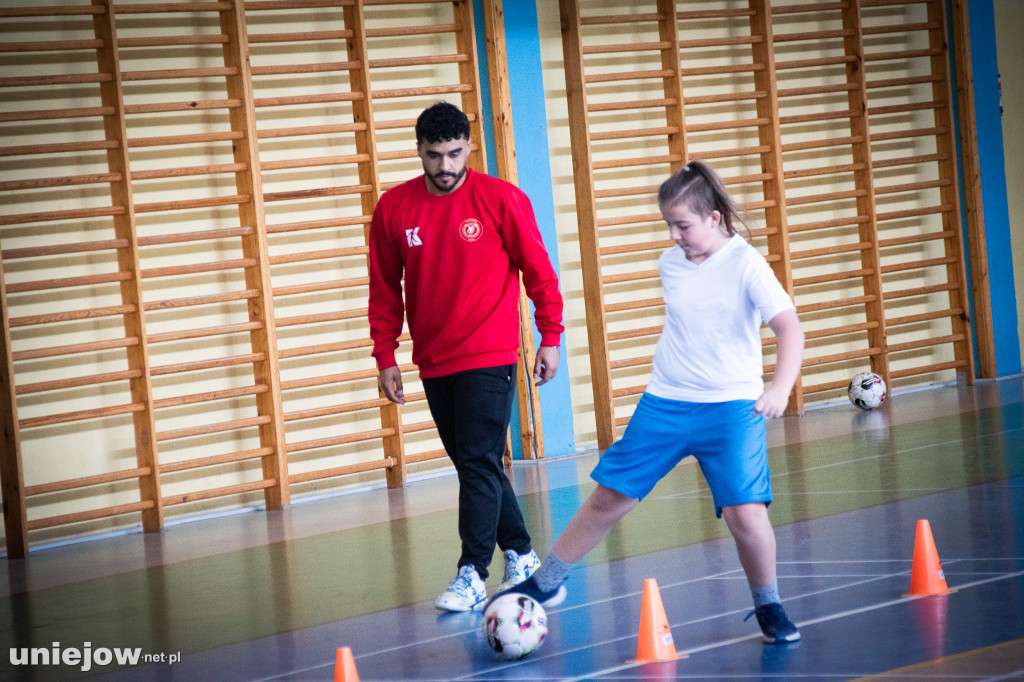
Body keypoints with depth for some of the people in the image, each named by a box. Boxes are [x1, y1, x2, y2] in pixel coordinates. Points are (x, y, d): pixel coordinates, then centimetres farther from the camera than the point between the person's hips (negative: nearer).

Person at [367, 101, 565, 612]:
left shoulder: (501, 199, -7)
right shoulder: (393, 209, 1)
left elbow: (538, 271, 0)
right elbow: (385, 291, 8)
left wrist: (550, 338, -1)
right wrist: (386, 358, 5)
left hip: (489, 358, -4)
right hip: (434, 361, 4)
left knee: (479, 463, -11)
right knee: (474, 466, 11)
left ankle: (472, 574, -10)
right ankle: (520, 554, 25)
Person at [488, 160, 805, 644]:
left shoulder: (745, 265, -14)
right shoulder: (669, 264, 2)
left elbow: (789, 327, -23)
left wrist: (780, 388, -37)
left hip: (730, 407, -5)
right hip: (664, 403, 5)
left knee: (744, 513, -17)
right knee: (609, 497, 7)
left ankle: (768, 608, 7)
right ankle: (545, 583, 23)